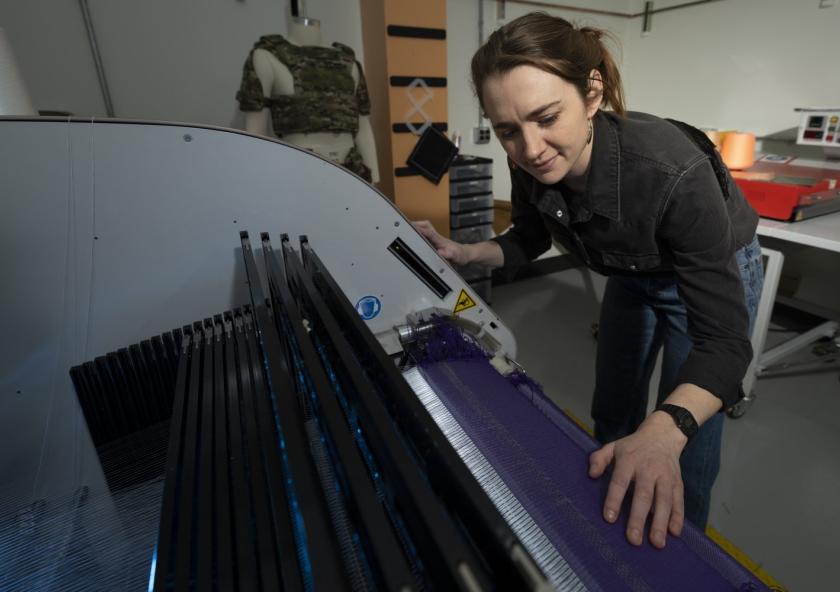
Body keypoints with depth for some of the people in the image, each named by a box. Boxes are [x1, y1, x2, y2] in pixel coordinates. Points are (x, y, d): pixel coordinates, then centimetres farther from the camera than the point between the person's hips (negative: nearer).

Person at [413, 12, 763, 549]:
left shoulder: (673, 171, -41)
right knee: (613, 415, 16)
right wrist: (464, 253, -21)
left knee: (686, 447, 0)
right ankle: (609, 523, 45)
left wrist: (663, 432, -54)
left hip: (715, 273, -4)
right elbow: (530, 240, -4)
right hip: (634, 275, 5)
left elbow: (723, 338, -38)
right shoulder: (532, 168, -25)